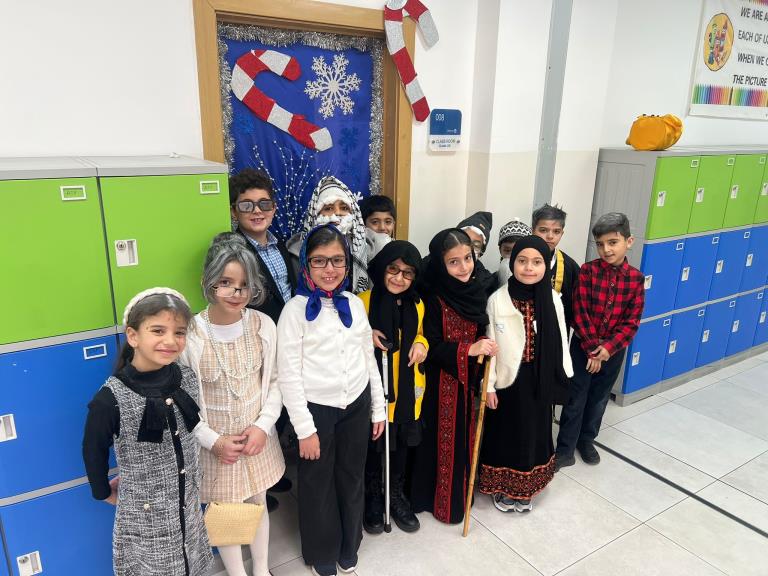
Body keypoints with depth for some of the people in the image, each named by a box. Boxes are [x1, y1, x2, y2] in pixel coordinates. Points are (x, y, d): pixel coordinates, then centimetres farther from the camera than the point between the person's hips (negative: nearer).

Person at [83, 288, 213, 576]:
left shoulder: (188, 379, -9)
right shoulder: (110, 399, -23)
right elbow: (94, 450, -6)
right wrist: (104, 492, 7)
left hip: (189, 507, 4)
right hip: (144, 515, -4)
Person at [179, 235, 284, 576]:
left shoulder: (263, 325, -12)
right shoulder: (189, 334, -20)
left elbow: (275, 381, -1)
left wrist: (263, 425, -11)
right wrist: (212, 440, -14)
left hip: (257, 436, 3)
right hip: (214, 443, -3)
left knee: (258, 504, 23)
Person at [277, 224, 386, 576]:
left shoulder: (354, 304, 1)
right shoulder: (296, 310, -13)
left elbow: (368, 358, 8)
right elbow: (288, 375, -13)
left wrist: (378, 407, 10)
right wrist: (305, 428, -12)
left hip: (356, 405, 4)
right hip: (316, 408, -4)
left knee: (352, 480, 19)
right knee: (318, 485, 14)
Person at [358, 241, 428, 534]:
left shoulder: (416, 304, 0)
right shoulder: (364, 301, -12)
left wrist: (421, 344, -6)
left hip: (407, 388, 4)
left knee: (401, 443, 17)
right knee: (373, 445, 11)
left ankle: (397, 496, 39)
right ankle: (373, 498, 34)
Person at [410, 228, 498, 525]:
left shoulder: (478, 291, -1)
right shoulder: (435, 299, -18)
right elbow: (432, 347, -18)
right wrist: (469, 349, -26)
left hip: (469, 379, 6)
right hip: (442, 381, -6)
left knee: (464, 437, 18)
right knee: (444, 440, 7)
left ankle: (461, 494, 37)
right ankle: (441, 500, 27)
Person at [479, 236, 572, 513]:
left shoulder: (552, 299, -6)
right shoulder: (497, 299, -14)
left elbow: (560, 341, 2)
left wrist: (562, 377, 6)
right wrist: (488, 386, -7)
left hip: (540, 380, 3)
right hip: (508, 379, -3)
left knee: (534, 431, 17)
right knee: (505, 432, 12)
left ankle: (525, 489, 40)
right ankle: (503, 488, 35)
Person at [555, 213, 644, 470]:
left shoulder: (636, 278, -6)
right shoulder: (588, 271, -13)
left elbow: (631, 322, -6)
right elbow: (580, 313, -14)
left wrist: (608, 347, -16)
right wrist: (592, 349, -15)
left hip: (614, 349, 3)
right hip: (583, 345, -2)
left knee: (599, 399, 18)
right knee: (575, 399, 4)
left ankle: (586, 440, 38)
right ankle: (565, 450, 17)